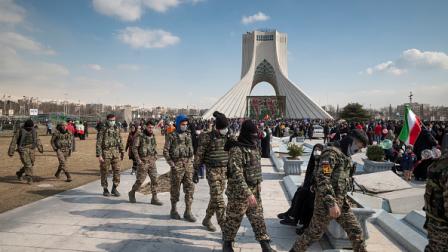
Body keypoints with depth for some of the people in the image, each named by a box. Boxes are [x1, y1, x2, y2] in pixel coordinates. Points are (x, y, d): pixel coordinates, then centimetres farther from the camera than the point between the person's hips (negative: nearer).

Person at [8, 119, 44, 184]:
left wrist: (40, 148, 7)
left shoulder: (34, 130, 5)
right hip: (23, 149, -5)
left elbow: (37, 140, 13)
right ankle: (29, 178, -6)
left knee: (31, 164, 9)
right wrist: (11, 151, -7)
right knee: (27, 164, -13)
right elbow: (14, 141, -6)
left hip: (32, 149, 5)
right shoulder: (20, 131, -8)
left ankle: (19, 173, 33)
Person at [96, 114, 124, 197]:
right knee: (104, 171, 5)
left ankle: (114, 188, 13)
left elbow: (120, 141, 16)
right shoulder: (103, 129, -6)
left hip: (116, 152, 4)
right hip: (106, 153, -4)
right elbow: (98, 143, -8)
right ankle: (105, 189, 18)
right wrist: (99, 155, -14)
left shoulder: (117, 129, 9)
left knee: (117, 170, 0)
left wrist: (122, 152, 15)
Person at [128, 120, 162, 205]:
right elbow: (134, 148, -10)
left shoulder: (153, 136, 9)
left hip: (152, 161, 5)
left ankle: (154, 198, 7)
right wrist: (138, 160, -15)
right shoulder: (140, 136, -9)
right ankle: (132, 193, 25)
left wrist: (155, 156, 10)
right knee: (140, 180, 0)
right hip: (143, 162, -5)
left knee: (154, 179, 1)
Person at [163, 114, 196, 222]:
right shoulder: (171, 135, -3)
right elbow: (165, 151, -5)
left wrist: (191, 161, 9)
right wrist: (171, 164, -11)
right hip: (177, 164, -4)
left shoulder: (188, 134, 12)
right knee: (175, 188, 5)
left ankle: (188, 212, 9)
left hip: (188, 164, 5)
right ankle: (173, 210, 21)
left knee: (190, 187, 2)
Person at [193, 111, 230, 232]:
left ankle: (207, 220, 33)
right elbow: (199, 156, -5)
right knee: (219, 199, -9)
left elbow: (232, 153, 15)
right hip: (212, 171, -5)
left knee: (215, 198, 14)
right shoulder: (207, 137, -10)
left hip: (224, 170, 5)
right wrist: (196, 173, -3)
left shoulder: (227, 137, 5)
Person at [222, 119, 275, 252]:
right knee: (233, 219, 10)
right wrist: (248, 193, -29)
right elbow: (237, 175, -26)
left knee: (258, 218, 13)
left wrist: (258, 184, 19)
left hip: (255, 191, 7)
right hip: (239, 192, -7)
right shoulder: (236, 150, -21)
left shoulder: (254, 148, 6)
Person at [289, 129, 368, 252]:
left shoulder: (346, 156, 14)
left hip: (342, 202, 9)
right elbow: (322, 179, -25)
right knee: (314, 233, 5)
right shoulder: (332, 152, -16)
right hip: (327, 202, -8)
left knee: (355, 231, 11)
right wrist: (331, 203, -27)